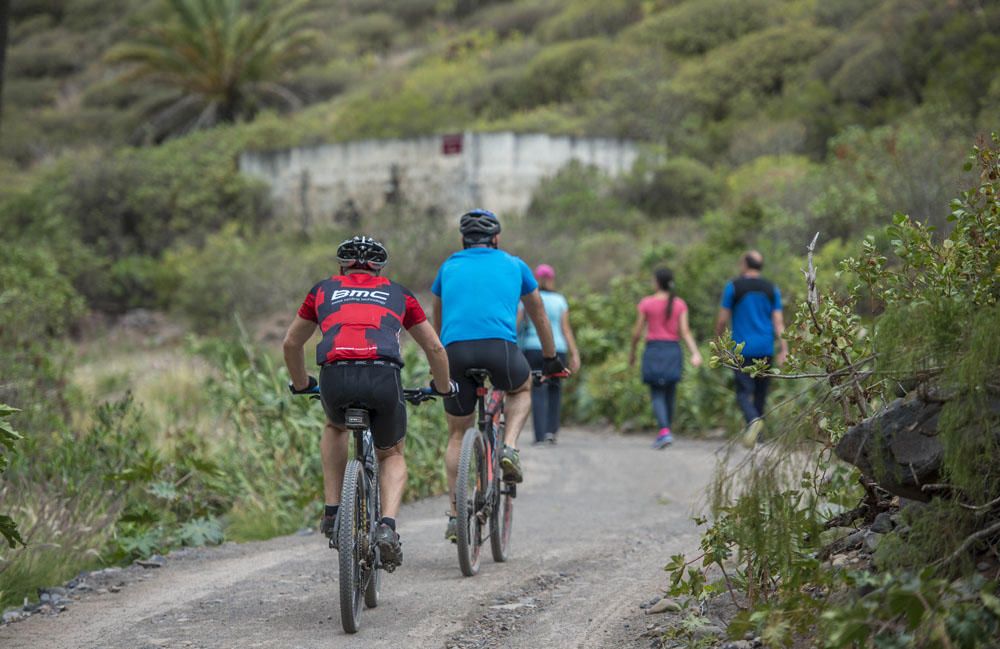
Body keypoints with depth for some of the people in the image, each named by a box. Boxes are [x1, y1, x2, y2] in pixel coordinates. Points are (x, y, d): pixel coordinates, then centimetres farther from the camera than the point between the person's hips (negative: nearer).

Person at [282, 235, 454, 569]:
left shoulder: (324, 290, 30)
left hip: (335, 376, 1)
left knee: (335, 427, 36)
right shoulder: (397, 293, 29)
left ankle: (333, 514, 24)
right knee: (392, 454, 25)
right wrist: (443, 386, 51)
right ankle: (387, 527, 0)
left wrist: (301, 384, 55)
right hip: (383, 376, 0)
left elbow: (291, 344, 39)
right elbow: (435, 348, 33)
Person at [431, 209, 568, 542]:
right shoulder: (514, 265, 22)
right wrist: (551, 359, 45)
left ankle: (456, 515, 9)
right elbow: (539, 315, 33)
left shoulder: (449, 267, 25)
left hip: (455, 351, 2)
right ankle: (509, 448, 7)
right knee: (521, 389, 32)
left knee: (458, 434, 16)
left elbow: (438, 322, 36)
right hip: (500, 348, -1)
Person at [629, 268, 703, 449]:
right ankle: (664, 432, 19)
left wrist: (632, 352, 12)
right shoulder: (680, 304, 2)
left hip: (653, 349, -3)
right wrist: (695, 353, -11)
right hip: (673, 350, 3)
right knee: (670, 393, 13)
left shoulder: (646, 303, -4)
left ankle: (664, 431, -22)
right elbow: (685, 332, -7)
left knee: (657, 394, -3)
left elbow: (637, 332, -1)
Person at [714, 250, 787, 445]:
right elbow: (778, 322, 2)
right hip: (765, 349, 3)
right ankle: (755, 436, 16)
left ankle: (753, 419, -34)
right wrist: (783, 350, 1)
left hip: (743, 349, -3)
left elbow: (722, 320, 0)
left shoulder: (733, 287, -1)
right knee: (760, 393, 12)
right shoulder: (772, 289, 7)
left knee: (744, 392, -5)